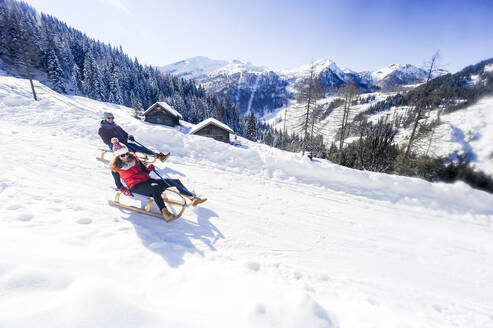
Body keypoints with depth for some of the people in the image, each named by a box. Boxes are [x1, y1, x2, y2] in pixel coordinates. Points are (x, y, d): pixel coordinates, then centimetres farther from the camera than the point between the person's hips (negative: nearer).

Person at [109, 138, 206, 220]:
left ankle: (193, 198, -2)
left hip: (146, 180, 6)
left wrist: (149, 168, -7)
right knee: (155, 187, -41)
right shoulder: (115, 167, 2)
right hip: (136, 187, -5)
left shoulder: (133, 158, 12)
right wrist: (123, 190, -12)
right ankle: (164, 212, -51)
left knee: (175, 181, -6)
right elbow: (118, 183, 7)